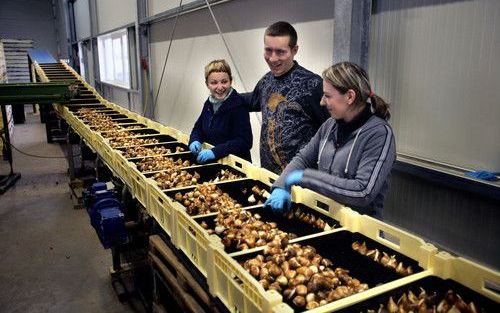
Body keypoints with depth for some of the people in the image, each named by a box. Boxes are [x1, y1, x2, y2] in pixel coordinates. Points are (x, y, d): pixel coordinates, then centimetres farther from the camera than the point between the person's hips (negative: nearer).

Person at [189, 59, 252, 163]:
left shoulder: (238, 105, -13)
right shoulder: (209, 103, 9)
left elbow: (245, 142, -18)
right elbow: (198, 128, 21)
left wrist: (215, 152, -24)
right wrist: (195, 141, -1)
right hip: (211, 163, 6)